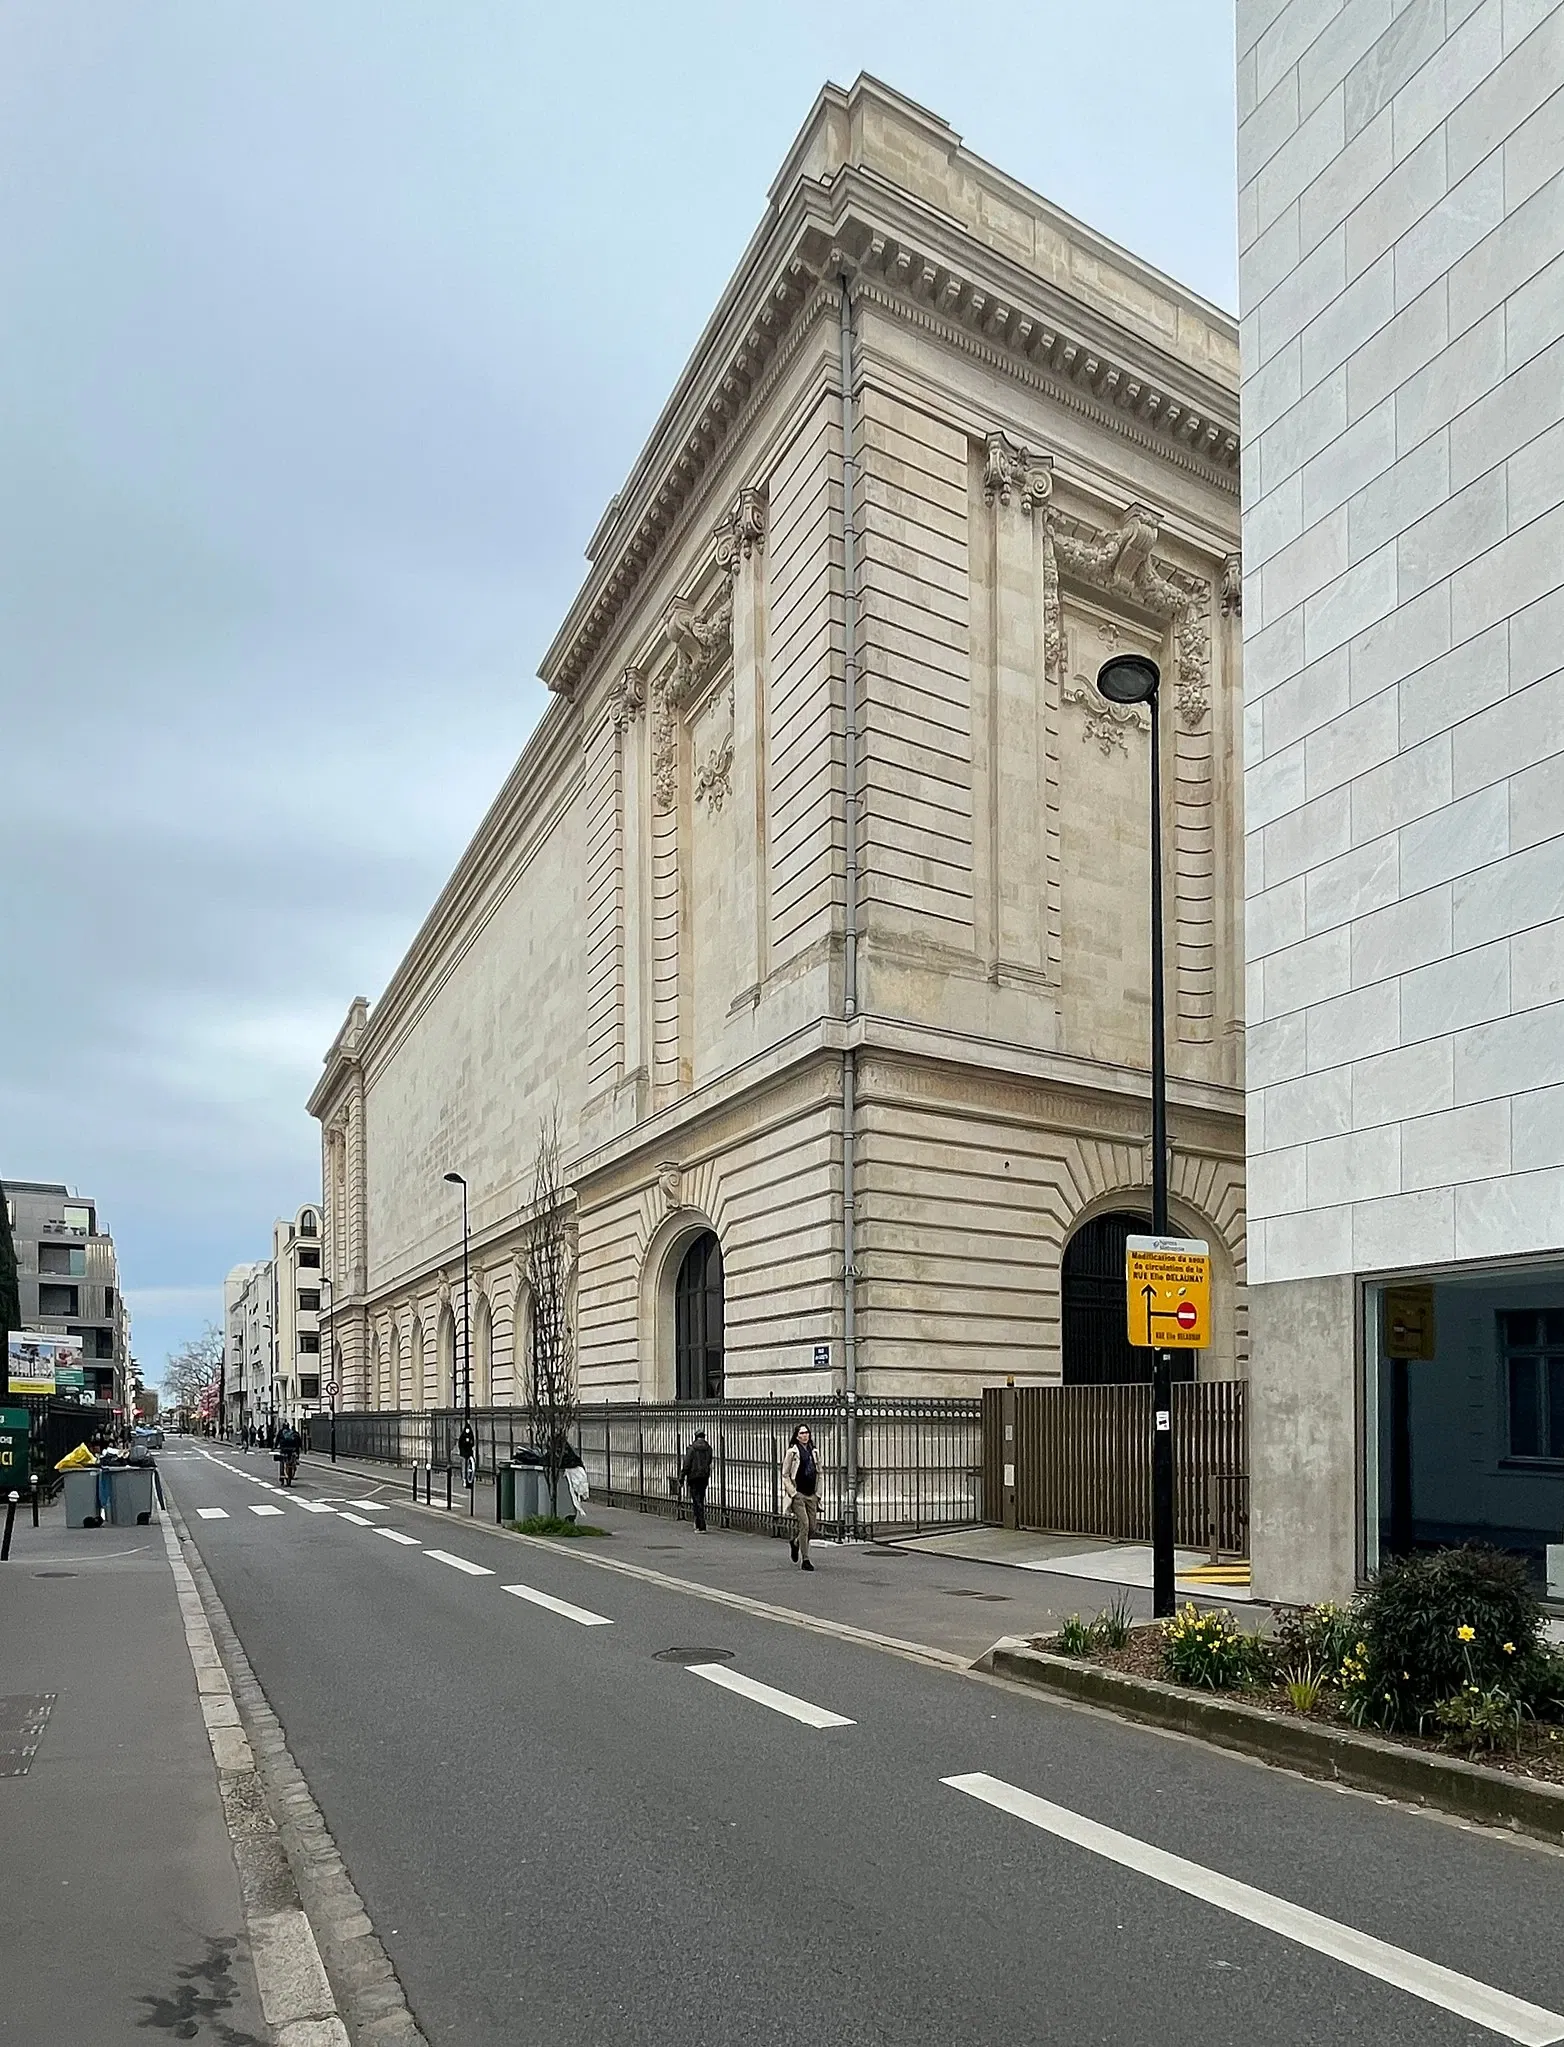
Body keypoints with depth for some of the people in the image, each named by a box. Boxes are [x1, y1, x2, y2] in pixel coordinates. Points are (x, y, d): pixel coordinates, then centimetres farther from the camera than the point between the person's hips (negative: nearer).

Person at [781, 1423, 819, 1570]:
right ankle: (805, 1560, -5)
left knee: (812, 1527, 5)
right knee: (804, 1525, -12)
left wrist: (818, 1493, 11)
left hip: (811, 1495, 5)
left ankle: (795, 1542, 35)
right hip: (798, 1495, -5)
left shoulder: (813, 1451, 11)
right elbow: (785, 1475, -3)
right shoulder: (792, 1451, -4)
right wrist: (792, 1493, -10)